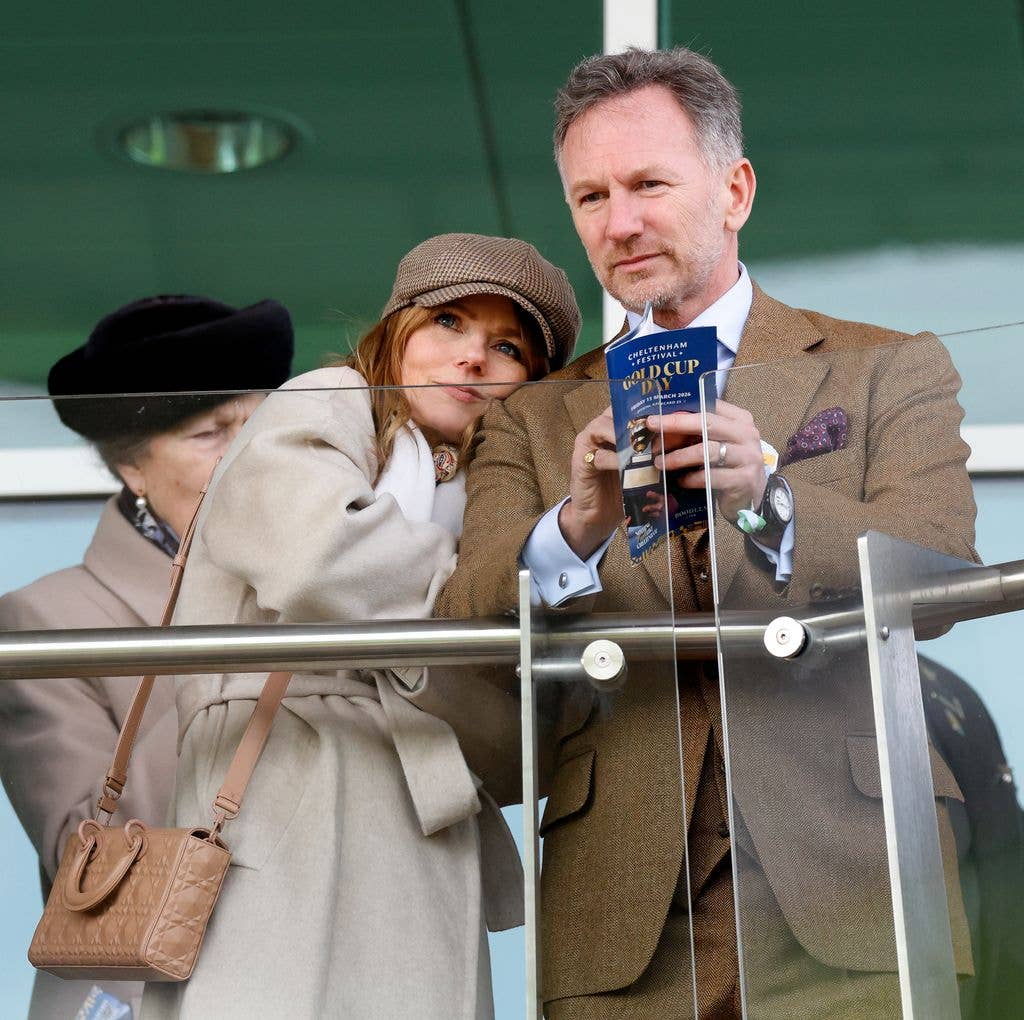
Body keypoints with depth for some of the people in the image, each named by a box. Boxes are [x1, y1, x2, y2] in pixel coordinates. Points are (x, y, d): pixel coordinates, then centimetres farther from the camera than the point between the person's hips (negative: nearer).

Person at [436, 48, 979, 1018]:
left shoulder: (889, 372, 8)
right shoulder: (531, 419, 12)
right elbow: (459, 634, -1)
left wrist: (766, 495, -25)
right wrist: (576, 527, -21)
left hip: (844, 895, -1)